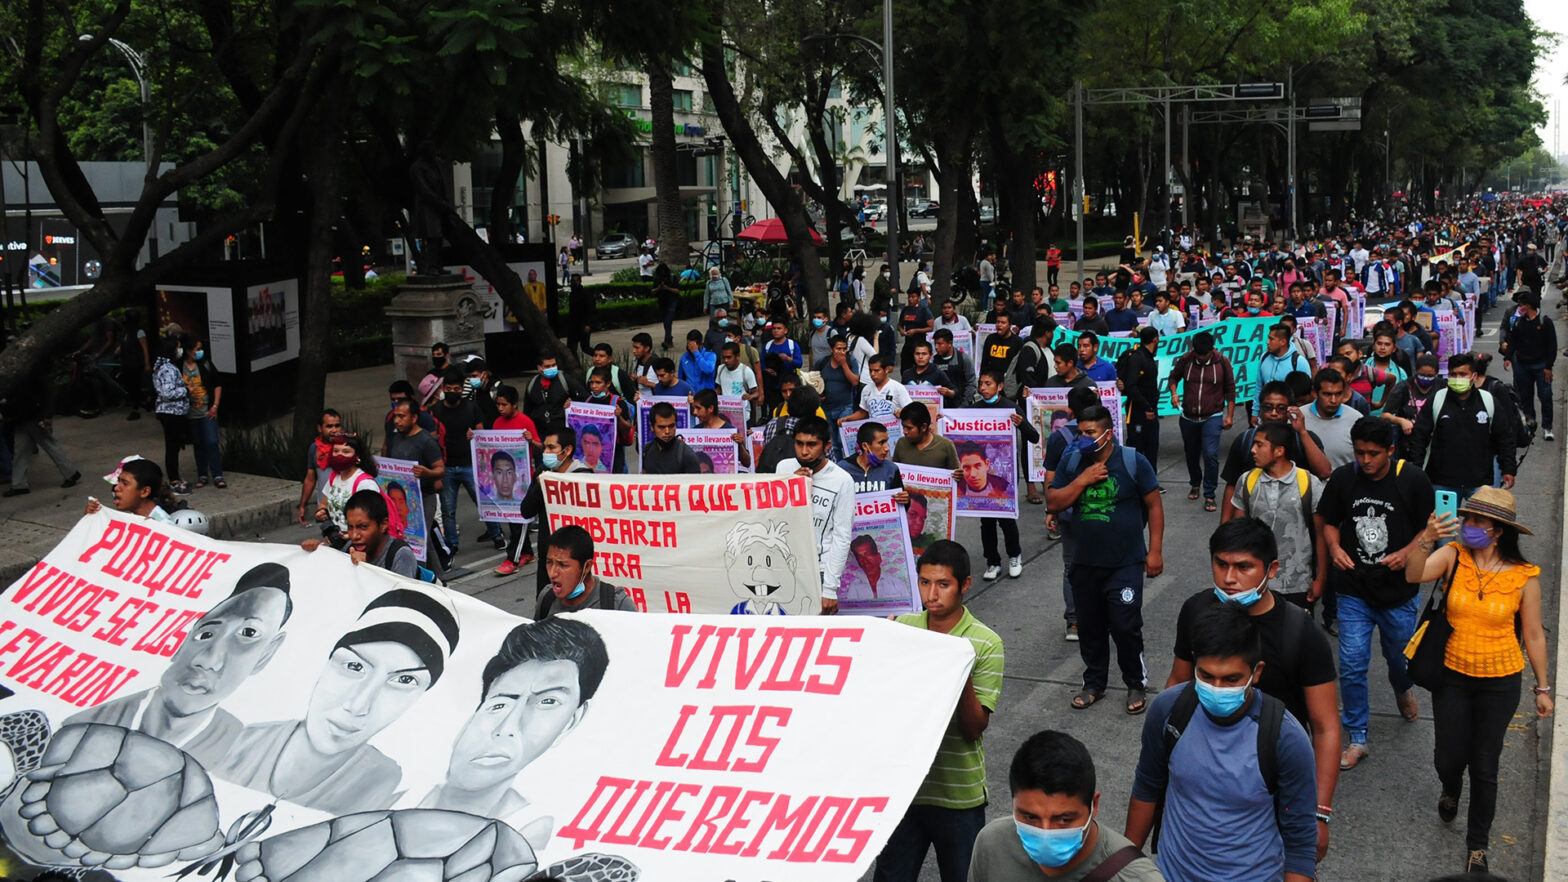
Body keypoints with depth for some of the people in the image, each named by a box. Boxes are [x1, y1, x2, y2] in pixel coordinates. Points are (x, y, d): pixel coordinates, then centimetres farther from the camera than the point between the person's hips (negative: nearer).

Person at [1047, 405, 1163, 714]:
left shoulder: (1133, 462, -8)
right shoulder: (1071, 462, 2)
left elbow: (1154, 506, -3)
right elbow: (1052, 503, -2)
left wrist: (1155, 550, -7)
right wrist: (1082, 480, -15)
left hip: (1125, 564, -4)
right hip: (1084, 564, 4)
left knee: (1126, 627, -5)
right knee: (1089, 628, 12)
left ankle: (1136, 686, 14)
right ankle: (1094, 684, 28)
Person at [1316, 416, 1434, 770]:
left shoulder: (1413, 480, -11)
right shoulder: (1342, 479, -6)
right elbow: (1328, 522, 6)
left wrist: (1406, 553, -21)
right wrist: (1334, 547, -14)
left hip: (1399, 592, -1)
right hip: (1354, 592, 1)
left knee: (1399, 657, 19)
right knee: (1351, 667, -1)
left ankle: (1403, 689, 56)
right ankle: (1357, 739, 14)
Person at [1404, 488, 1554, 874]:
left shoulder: (1524, 576, -14)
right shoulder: (1453, 556, -13)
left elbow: (1533, 635, -3)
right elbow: (1414, 575, -32)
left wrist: (1542, 687, 4)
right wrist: (1426, 540, -50)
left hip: (1499, 682, -1)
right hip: (1452, 675, 1)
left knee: (1484, 767, 8)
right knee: (1449, 758, 12)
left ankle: (1478, 845, 29)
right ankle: (1451, 791, 50)